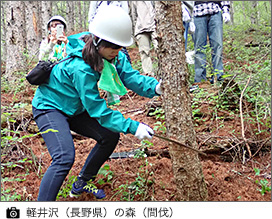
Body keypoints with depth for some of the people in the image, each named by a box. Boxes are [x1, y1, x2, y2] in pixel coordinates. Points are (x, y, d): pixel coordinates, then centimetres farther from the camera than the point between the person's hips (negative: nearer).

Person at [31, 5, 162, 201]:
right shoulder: (80, 66, -34)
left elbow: (131, 77, -18)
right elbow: (97, 109, -30)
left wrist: (156, 87, -38)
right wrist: (132, 127, -32)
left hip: (74, 109, 9)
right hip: (50, 107, -9)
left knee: (110, 136, 7)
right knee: (65, 158, -25)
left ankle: (82, 184, 25)